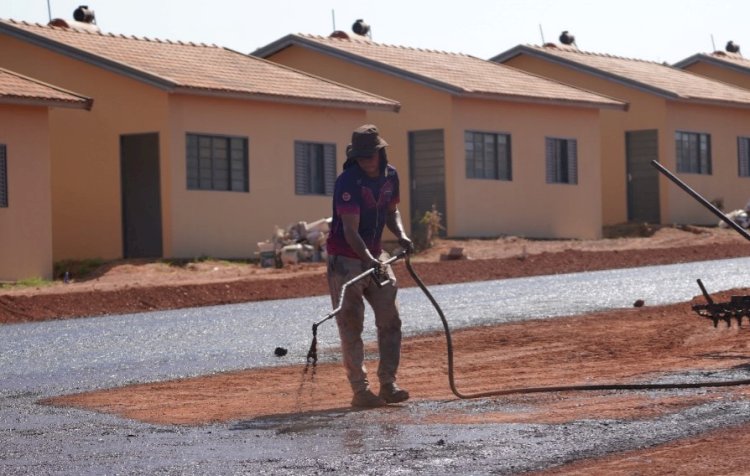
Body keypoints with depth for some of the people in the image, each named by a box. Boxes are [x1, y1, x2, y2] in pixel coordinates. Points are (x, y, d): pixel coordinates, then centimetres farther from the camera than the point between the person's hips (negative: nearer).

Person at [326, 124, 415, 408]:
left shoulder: (390, 176, 1)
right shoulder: (348, 182, -21)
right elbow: (350, 230, -28)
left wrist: (401, 235, -1)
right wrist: (368, 259, -41)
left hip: (375, 256, 7)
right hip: (346, 258, -7)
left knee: (390, 320, 2)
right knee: (351, 325, -5)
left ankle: (388, 384, 8)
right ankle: (360, 390, -3)